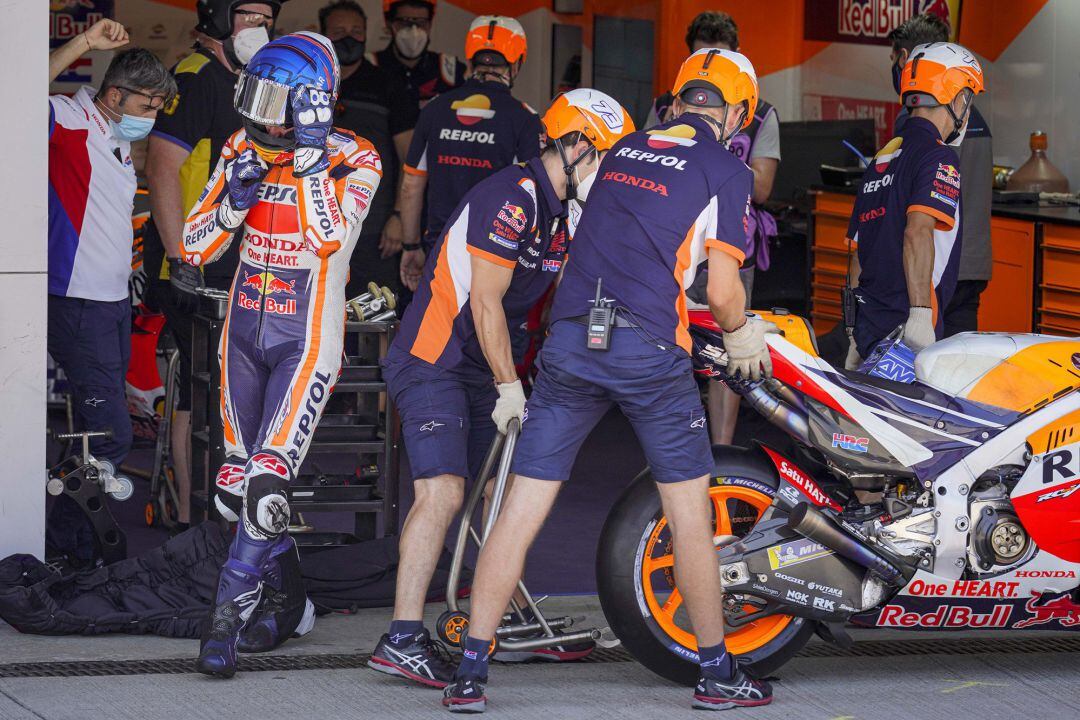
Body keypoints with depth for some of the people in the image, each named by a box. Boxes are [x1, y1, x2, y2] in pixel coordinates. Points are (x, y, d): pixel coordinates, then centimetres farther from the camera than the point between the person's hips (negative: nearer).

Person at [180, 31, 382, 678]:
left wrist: (311, 158, -30)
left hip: (309, 339, -6)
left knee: (270, 482, -17)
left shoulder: (353, 160, -13)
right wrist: (236, 196, -15)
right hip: (246, 328, 6)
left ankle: (229, 617, -10)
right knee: (241, 478, 12)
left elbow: (332, 239, -30)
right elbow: (196, 247, 1)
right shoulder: (242, 151, 1)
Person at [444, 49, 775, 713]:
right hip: (649, 351, -4)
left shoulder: (624, 151, 18)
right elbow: (722, 292, -4)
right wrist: (741, 335, 17)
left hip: (569, 342, 4)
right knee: (690, 511, 10)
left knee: (521, 513, 3)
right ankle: (717, 672, 18)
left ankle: (470, 674, 0)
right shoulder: (725, 170, 1)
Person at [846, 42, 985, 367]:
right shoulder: (938, 157, -7)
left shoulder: (881, 158, 20)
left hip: (867, 325, 9)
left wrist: (856, 337, 28)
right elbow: (918, 233, -21)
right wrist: (921, 315, -26)